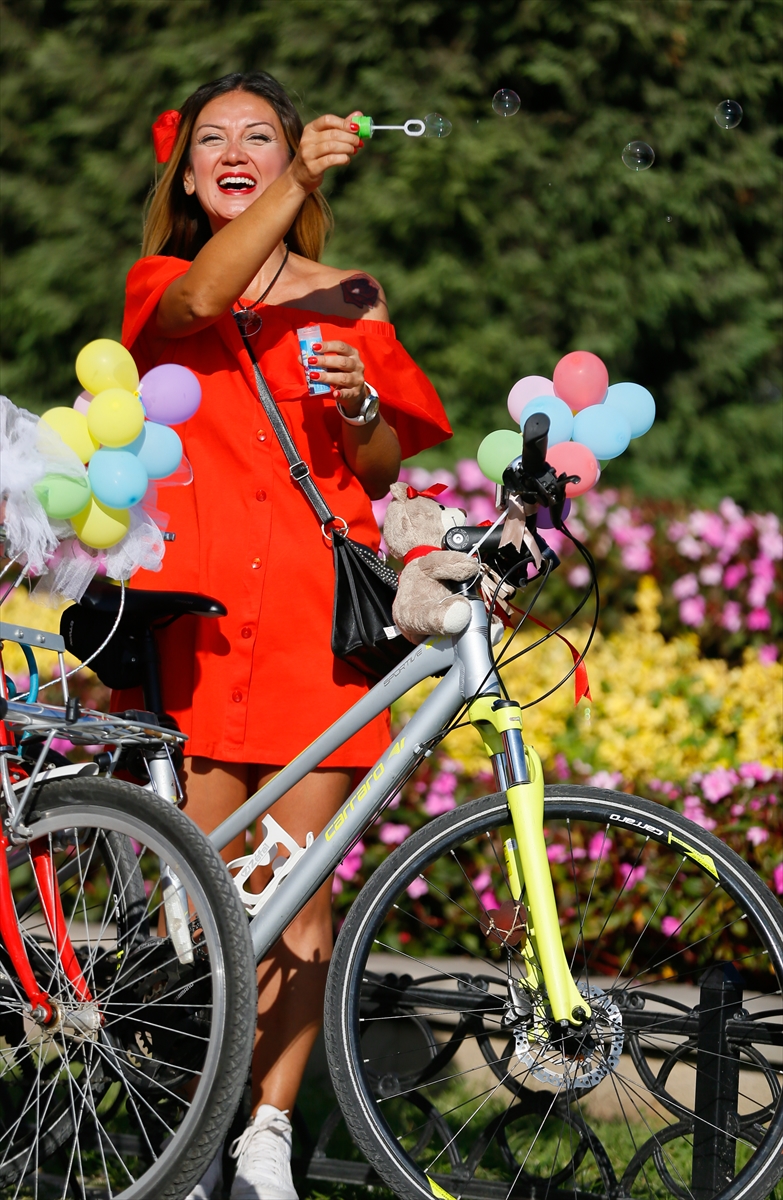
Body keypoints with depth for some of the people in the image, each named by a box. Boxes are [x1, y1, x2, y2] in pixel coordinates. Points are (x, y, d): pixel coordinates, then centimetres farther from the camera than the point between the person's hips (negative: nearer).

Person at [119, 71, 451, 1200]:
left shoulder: (349, 300, 13)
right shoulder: (161, 289, 10)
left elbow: (383, 470, 13)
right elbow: (199, 296, -16)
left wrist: (361, 401, -9)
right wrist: (295, 185, -28)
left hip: (316, 615, 1)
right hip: (200, 608, 0)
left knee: (299, 897, -3)